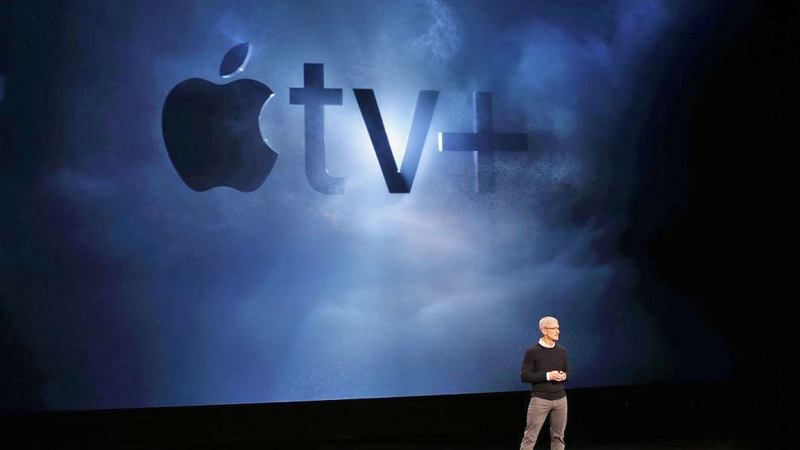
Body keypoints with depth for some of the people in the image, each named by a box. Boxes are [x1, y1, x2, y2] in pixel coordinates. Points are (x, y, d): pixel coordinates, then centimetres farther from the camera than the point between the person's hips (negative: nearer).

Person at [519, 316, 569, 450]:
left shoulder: (561, 351, 8)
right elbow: (525, 376, -10)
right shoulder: (532, 352, -7)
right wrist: (547, 376, -19)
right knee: (530, 437, -5)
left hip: (560, 398, 5)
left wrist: (564, 376, -9)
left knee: (558, 436, 9)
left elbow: (567, 371, 15)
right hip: (540, 399, -5)